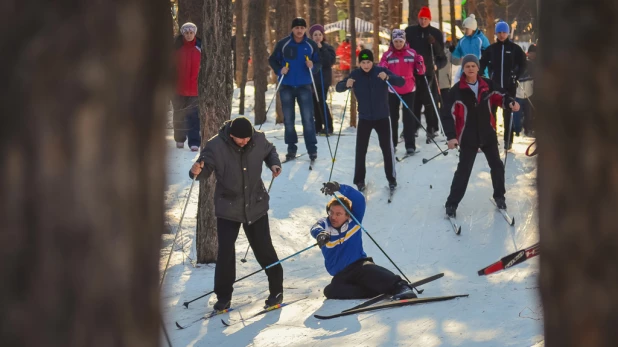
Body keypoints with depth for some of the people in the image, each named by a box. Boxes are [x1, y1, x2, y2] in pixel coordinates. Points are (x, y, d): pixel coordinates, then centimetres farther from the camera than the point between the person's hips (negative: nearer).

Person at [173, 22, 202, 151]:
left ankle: (194, 142, -7)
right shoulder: (177, 46, -1)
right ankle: (180, 139, 28)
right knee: (179, 115, 13)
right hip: (178, 87, 1)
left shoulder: (200, 46, -1)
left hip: (194, 88, -1)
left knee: (194, 116, -6)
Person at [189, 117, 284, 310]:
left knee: (264, 249, 8)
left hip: (256, 206, 2)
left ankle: (276, 289, 26)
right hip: (228, 208, -2)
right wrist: (198, 171, -38)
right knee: (225, 252, -5)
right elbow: (206, 168, -15)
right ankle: (223, 296, 10)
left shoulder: (258, 140, -9)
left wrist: (274, 163, -7)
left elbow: (269, 151, 13)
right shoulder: (216, 146, -18)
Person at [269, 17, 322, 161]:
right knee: (288, 118, 6)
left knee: (308, 118, -5)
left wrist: (313, 67, -16)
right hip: (286, 86, 1)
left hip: (304, 86, -1)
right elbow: (272, 60, 5)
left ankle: (312, 149, 0)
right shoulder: (283, 44, -3)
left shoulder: (311, 45, 0)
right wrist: (279, 70, -12)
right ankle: (291, 148, 15)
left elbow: (319, 62, 6)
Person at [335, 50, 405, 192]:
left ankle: (391, 178, 18)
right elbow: (338, 88, -6)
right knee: (360, 150, 0)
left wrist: (388, 77, -35)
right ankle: (359, 180, 11)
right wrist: (346, 85, -29)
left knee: (387, 148, 4)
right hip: (364, 118, 1)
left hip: (382, 117, -1)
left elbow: (401, 82, -15)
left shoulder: (381, 71, -10)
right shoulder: (355, 74, -7)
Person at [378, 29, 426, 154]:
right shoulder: (387, 55, -2)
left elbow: (420, 72, 2)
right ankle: (391, 144, 21)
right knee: (392, 117, 10)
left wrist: (420, 62, -17)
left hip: (408, 90, -1)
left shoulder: (412, 53, -1)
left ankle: (410, 145, 2)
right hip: (392, 90, 1)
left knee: (409, 117, 0)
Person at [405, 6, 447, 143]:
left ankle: (431, 129, 0)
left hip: (428, 71, -1)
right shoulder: (410, 31, 6)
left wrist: (434, 43, -16)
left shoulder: (436, 33, 4)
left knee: (429, 101, -5)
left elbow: (441, 53, 2)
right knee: (414, 101, 6)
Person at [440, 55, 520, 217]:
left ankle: (499, 196, 33)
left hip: (488, 134, 4)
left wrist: (510, 102, -7)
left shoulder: (487, 85, -4)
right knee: (463, 170, -3)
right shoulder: (457, 91, -14)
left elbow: (498, 96, 15)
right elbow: (447, 114, -12)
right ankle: (452, 204, 6)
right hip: (468, 137, -4)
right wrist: (451, 136, -19)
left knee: (497, 166, 13)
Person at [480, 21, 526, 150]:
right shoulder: (491, 49, 4)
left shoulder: (515, 48, -1)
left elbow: (522, 64, 2)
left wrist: (516, 77, -5)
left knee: (507, 113, 3)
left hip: (509, 86, -2)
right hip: (494, 85, 2)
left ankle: (508, 140, 8)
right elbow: (483, 63, 5)